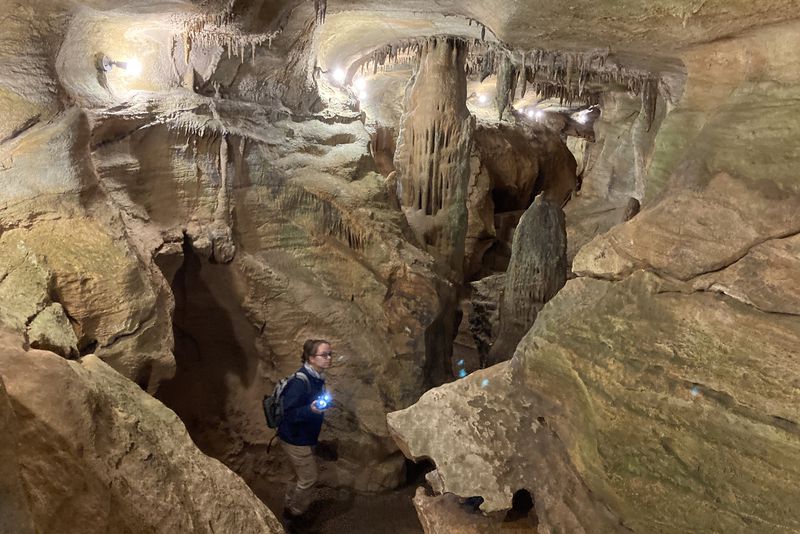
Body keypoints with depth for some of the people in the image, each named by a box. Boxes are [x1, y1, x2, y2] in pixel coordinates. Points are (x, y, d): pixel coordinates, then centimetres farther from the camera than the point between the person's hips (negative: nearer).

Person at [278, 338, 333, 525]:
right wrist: (311, 409, -41)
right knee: (308, 478, 6)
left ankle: (290, 510, 42)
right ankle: (294, 515, 26)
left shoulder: (317, 378, -1)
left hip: (303, 437, 9)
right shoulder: (300, 382, -29)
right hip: (295, 439, -9)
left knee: (301, 476, 23)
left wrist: (322, 405, 4)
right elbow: (289, 413, -29)